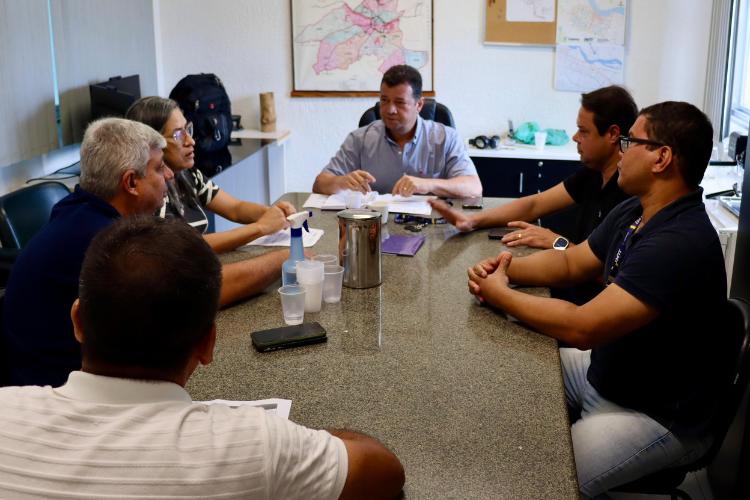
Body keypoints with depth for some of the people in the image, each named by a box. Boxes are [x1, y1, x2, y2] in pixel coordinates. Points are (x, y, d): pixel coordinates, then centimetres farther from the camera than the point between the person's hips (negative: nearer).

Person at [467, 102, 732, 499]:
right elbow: (571, 263, 14)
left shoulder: (681, 243, -30)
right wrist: (505, 268, -6)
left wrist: (499, 295, -19)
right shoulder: (631, 214, 2)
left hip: (657, 416, -10)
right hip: (602, 369, 10)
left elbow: (582, 328, -32)